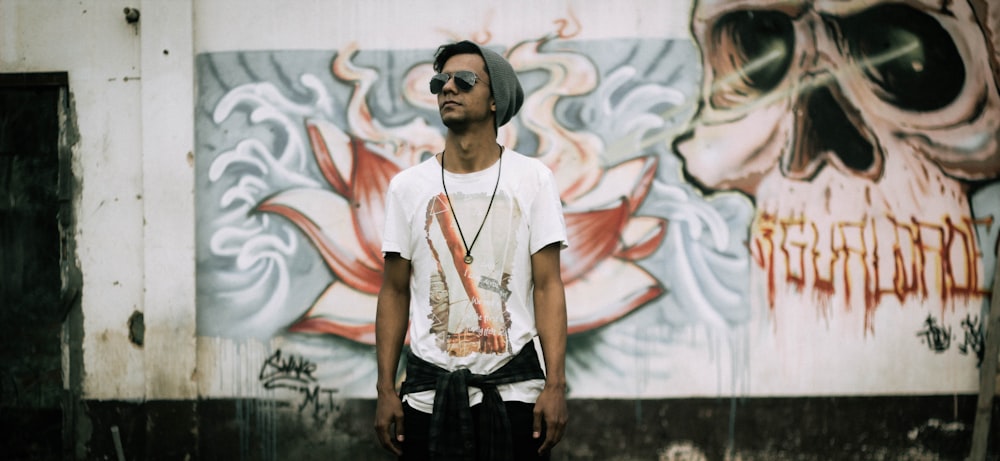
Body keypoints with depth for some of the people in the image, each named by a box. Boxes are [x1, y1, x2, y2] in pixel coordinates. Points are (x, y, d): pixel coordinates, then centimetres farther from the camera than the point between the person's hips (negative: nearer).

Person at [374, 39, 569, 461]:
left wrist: (555, 385, -10)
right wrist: (385, 390, 2)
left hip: (513, 387, -1)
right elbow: (395, 293, 8)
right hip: (430, 391, 1)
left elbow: (548, 287, -2)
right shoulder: (407, 186, 5)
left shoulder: (532, 179, 0)